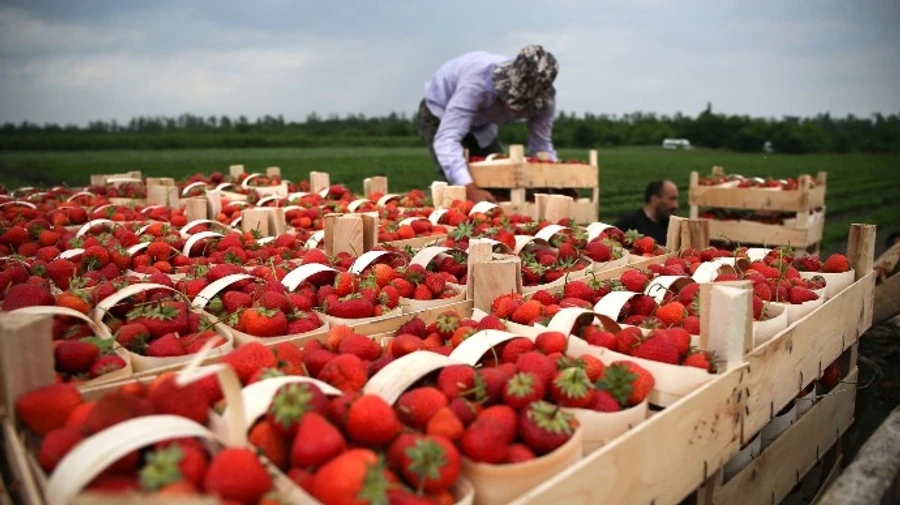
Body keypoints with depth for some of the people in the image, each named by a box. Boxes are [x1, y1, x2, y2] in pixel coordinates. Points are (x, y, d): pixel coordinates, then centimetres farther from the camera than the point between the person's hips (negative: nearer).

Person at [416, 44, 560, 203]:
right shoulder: (479, 79, -42)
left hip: (480, 125, 6)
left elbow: (542, 146, -14)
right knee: (461, 188, -25)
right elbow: (446, 138, -48)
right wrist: (470, 188, -61)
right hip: (438, 116, -5)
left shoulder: (543, 99, -24)